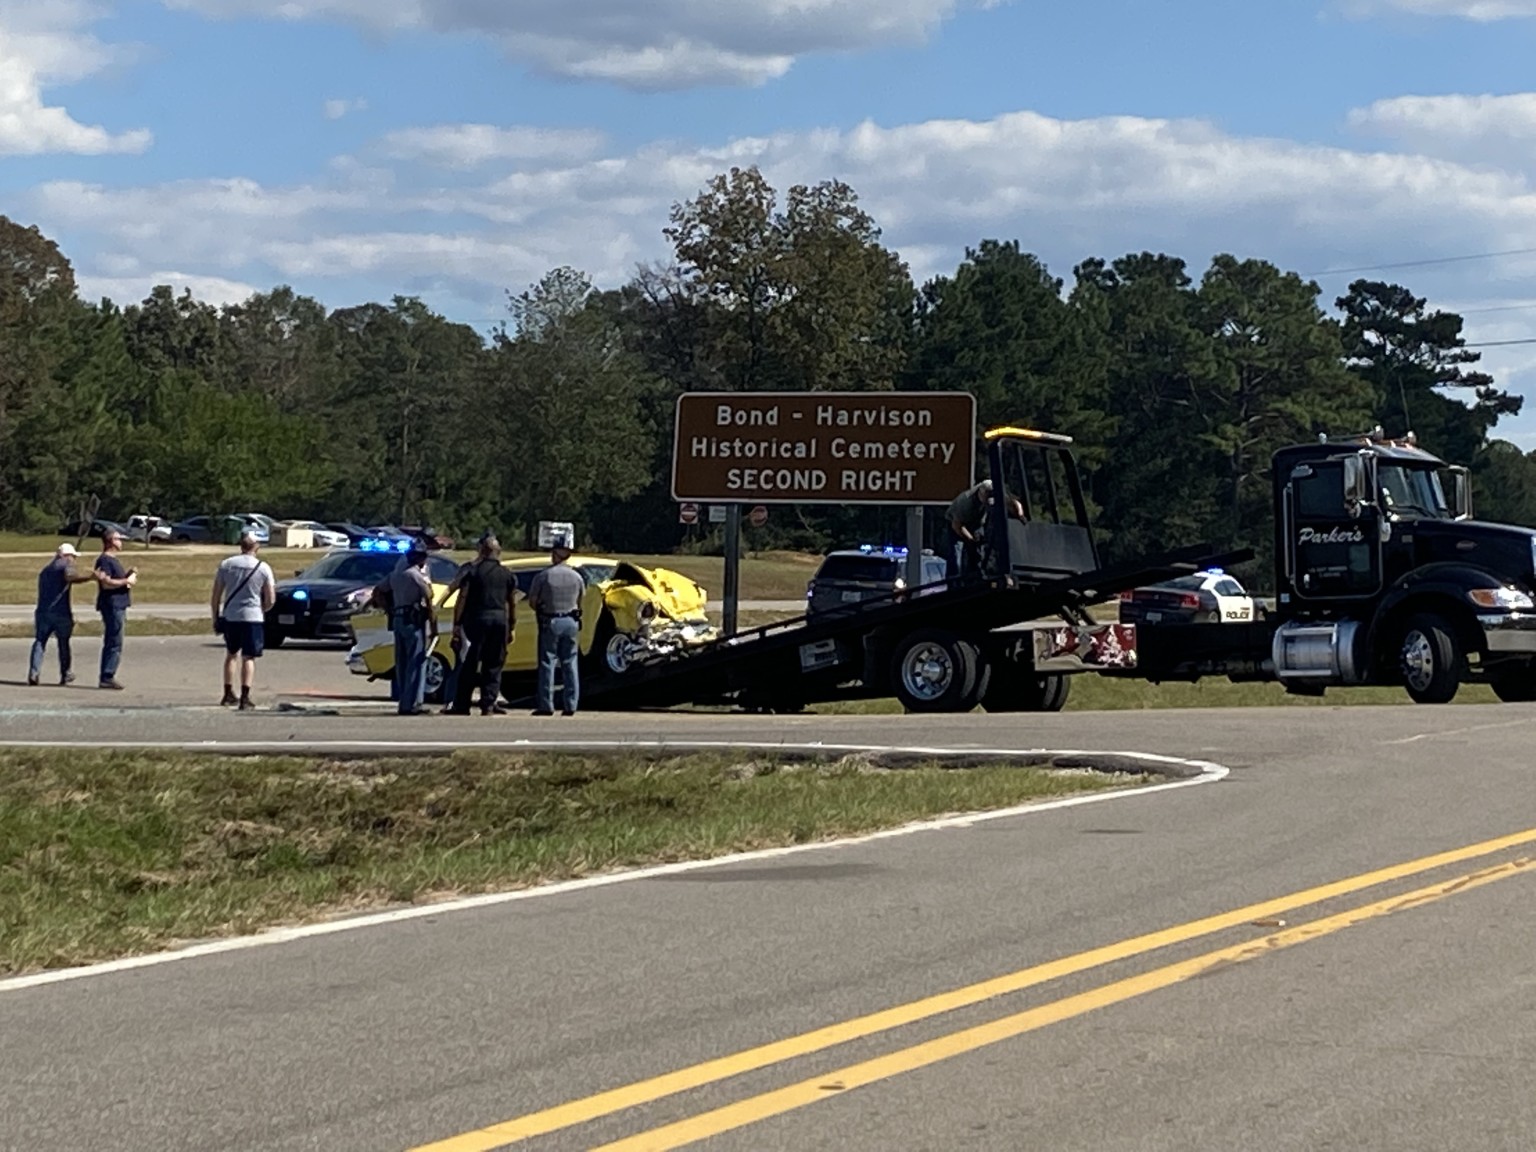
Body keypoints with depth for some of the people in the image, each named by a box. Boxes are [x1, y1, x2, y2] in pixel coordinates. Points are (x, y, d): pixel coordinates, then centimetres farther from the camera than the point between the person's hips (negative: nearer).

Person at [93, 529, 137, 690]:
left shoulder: (114, 560, 20)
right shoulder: (104, 560, -12)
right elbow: (106, 583, -21)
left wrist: (129, 574, 12)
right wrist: (126, 581, -14)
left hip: (119, 605, 10)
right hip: (111, 605, -10)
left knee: (111, 643, 11)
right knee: (114, 643, -11)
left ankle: (107, 677, 14)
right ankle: (107, 677, -11)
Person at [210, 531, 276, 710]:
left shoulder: (226, 565, 2)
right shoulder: (263, 568, -5)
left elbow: (215, 597, 4)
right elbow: (270, 600, -5)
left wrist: (216, 617, 13)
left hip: (230, 616, 3)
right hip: (253, 617, -3)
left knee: (231, 654, 20)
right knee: (249, 658, 2)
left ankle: (228, 694, 24)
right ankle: (245, 698, -6)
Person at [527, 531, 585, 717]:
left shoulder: (543, 576, -10)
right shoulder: (577, 577, 1)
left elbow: (532, 602, -4)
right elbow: (579, 602, 11)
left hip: (550, 622, -3)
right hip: (571, 622, 3)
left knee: (547, 664, 1)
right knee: (570, 664, 7)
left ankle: (546, 706, -1)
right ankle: (570, 705, 6)